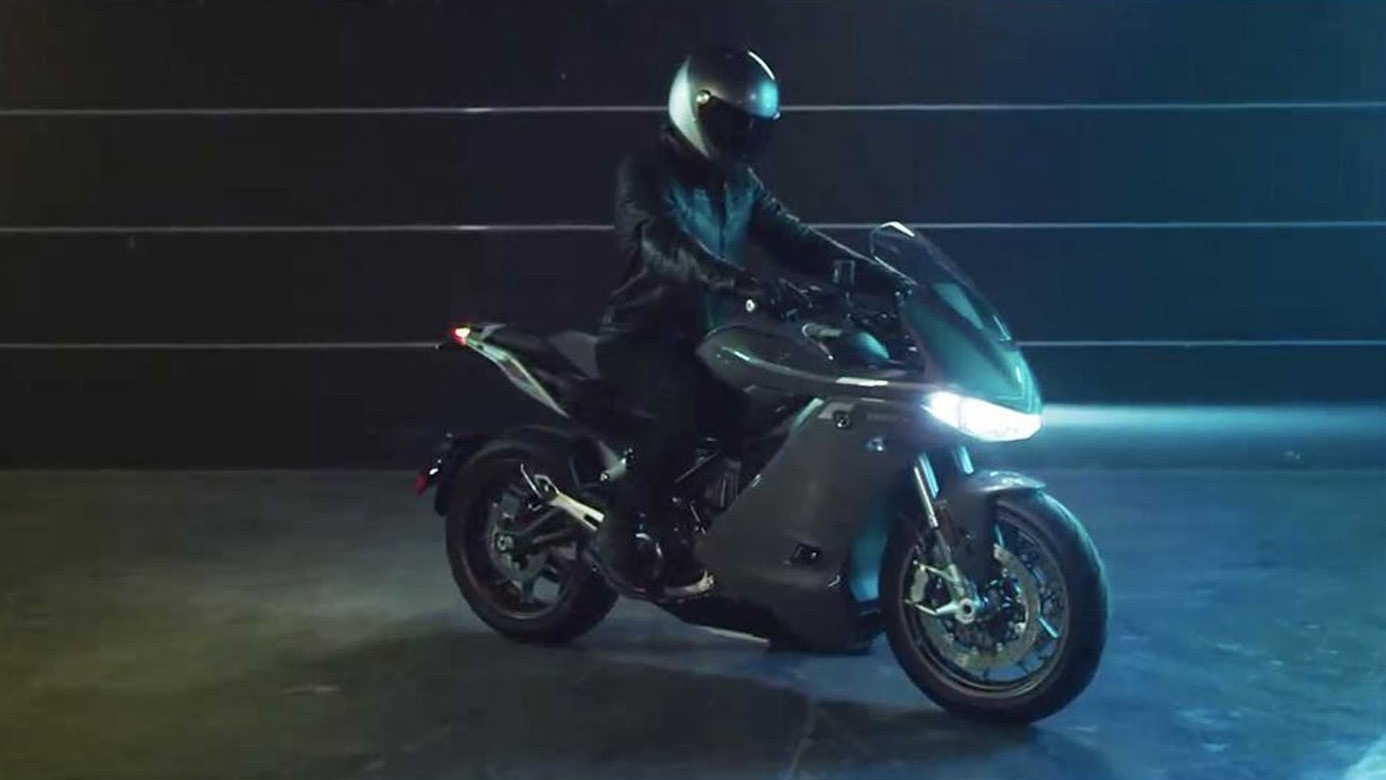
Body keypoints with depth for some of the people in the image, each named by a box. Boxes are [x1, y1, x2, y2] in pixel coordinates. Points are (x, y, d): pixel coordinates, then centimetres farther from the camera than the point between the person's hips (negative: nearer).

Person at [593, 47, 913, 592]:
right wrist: (742, 284, -47)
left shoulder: (741, 184, 14)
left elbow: (795, 241, 8)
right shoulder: (645, 173, -10)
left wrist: (884, 278, -6)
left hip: (710, 339, 7)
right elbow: (663, 245, -30)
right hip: (643, 339, -7)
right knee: (687, 403, -36)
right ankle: (621, 527, -22)